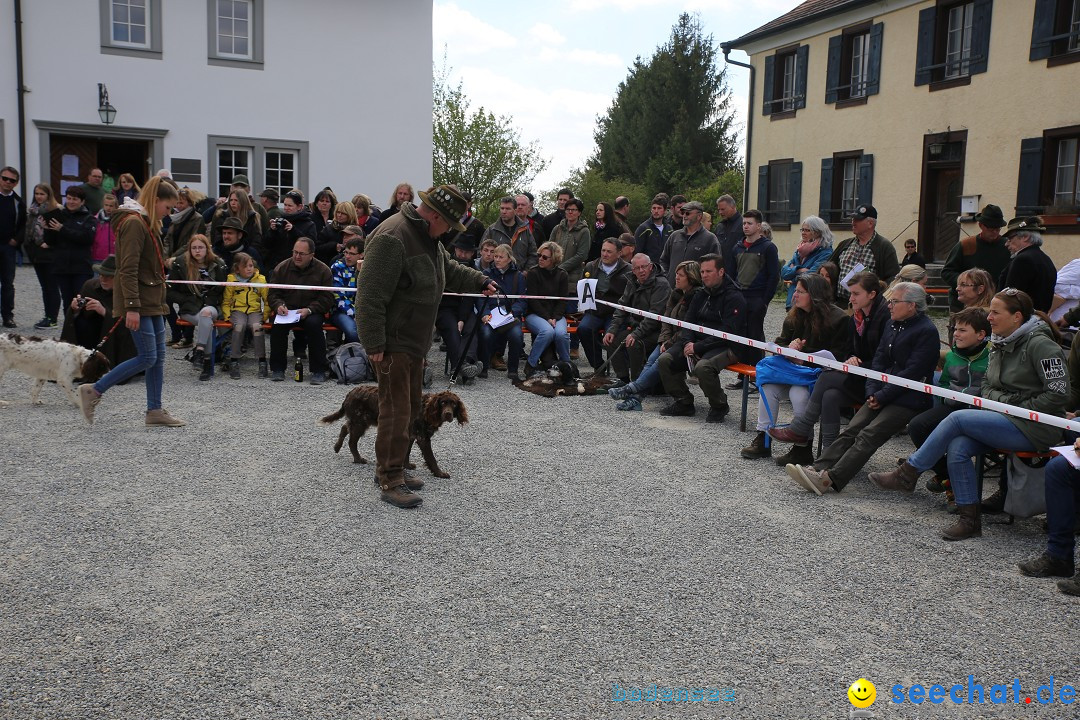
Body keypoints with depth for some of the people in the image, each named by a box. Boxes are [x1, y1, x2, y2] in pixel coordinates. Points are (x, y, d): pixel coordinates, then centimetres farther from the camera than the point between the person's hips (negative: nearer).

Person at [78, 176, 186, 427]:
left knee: (158, 357, 8)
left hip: (152, 302, 10)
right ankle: (94, 390, 3)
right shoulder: (133, 223, -14)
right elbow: (128, 269, -20)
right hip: (139, 303, -10)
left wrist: (160, 301, 19)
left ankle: (155, 411, 13)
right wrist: (132, 308, -23)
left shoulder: (148, 223, 17)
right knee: (147, 357, -8)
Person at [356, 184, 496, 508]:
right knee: (396, 410, -7)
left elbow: (450, 270, 28)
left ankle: (392, 468, 28)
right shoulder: (392, 238, -23)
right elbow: (370, 295, -25)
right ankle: (390, 481, 0)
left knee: (411, 409, 16)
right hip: (392, 342, -10)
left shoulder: (428, 238, 10)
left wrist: (480, 280, 15)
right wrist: (374, 344, -25)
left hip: (415, 341, 10)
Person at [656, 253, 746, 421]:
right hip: (698, 342, 7)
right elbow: (688, 321, 13)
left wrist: (698, 347, -21)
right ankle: (683, 402, 3)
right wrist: (688, 343, -8)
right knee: (665, 360, -11)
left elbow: (727, 332, -18)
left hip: (726, 347, -7)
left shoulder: (734, 297, -9)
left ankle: (719, 406, -10)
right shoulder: (702, 294, 15)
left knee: (703, 367, -36)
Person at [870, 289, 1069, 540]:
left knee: (958, 419, -22)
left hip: (1034, 428, -8)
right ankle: (970, 519, -12)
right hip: (1006, 421, 8)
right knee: (958, 448, -18)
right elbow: (987, 383, 24)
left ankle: (908, 474, -12)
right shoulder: (999, 344, 12)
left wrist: (1015, 410, -15)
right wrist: (993, 401, 3)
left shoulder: (1039, 344, -13)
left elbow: (1058, 393, -17)